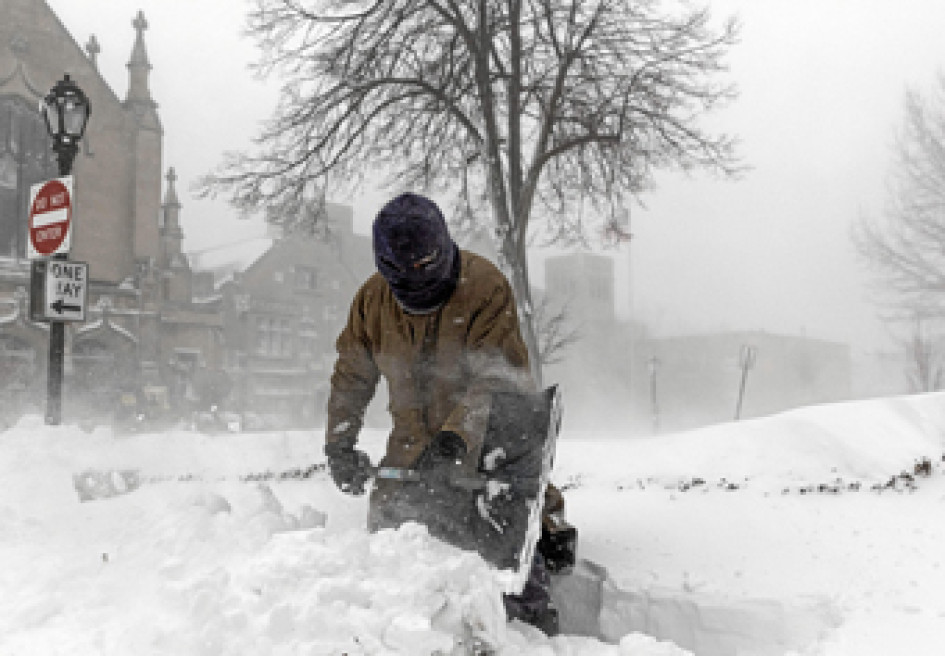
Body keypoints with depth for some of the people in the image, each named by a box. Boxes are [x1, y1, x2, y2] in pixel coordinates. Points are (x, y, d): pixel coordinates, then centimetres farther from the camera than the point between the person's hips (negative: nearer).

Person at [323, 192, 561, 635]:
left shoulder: (485, 287, -20)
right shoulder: (372, 298, -4)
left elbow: (497, 377, -26)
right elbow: (351, 376, 7)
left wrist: (456, 436, -38)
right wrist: (339, 443, -1)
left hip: (488, 437, -4)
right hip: (413, 443, 5)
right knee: (385, 530, 8)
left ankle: (535, 619, 7)